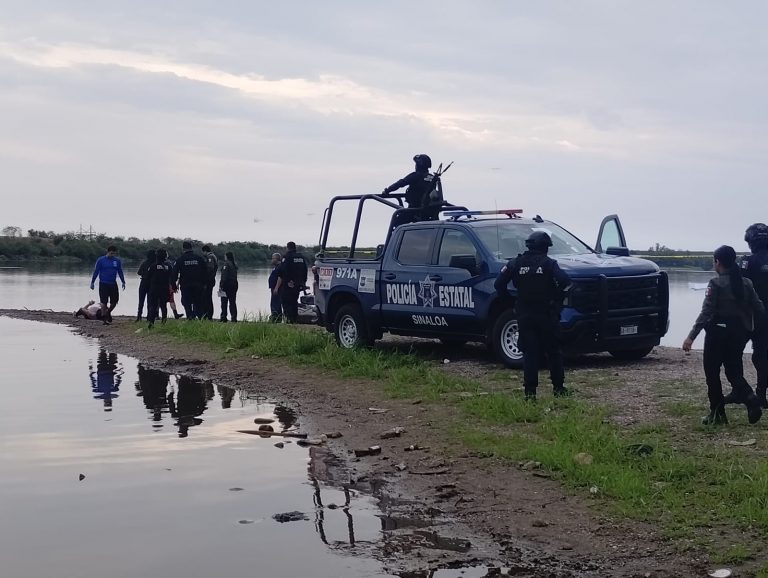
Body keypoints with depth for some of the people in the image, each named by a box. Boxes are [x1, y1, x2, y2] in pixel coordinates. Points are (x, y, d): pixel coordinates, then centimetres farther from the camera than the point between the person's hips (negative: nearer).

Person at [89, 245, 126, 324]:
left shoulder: (117, 261, 6)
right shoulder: (101, 260, -3)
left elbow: (120, 272, 14)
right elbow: (96, 271, -1)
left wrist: (123, 282, 11)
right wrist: (92, 282, -2)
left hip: (113, 284, 3)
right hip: (103, 284, -3)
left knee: (115, 301, 2)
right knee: (104, 301, -3)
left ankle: (108, 312, 28)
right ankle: (105, 318, 5)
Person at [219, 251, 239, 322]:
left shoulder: (226, 264, -12)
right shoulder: (235, 264, 11)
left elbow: (224, 276, -18)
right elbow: (234, 276, 12)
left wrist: (221, 285, -17)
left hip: (227, 284, -7)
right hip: (234, 284, 7)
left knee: (224, 302, 0)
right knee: (232, 302, 9)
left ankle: (223, 317, -2)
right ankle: (234, 318, 6)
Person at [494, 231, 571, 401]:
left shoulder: (516, 263, 3)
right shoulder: (548, 263, -5)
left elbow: (499, 284, -1)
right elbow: (565, 282, -18)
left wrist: (511, 299, 9)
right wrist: (557, 299, -2)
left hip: (524, 315, 2)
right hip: (547, 315, -2)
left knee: (529, 353, 4)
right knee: (554, 352, 11)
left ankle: (530, 391, -2)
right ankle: (558, 387, 16)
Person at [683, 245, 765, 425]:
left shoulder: (716, 284, -13)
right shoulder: (746, 283, 3)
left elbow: (706, 313, -18)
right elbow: (759, 308, 2)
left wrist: (691, 336, -20)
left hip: (718, 333, -5)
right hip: (739, 333, 5)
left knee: (712, 373, 8)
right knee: (734, 372, 14)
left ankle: (717, 414, 10)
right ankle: (751, 401, -11)